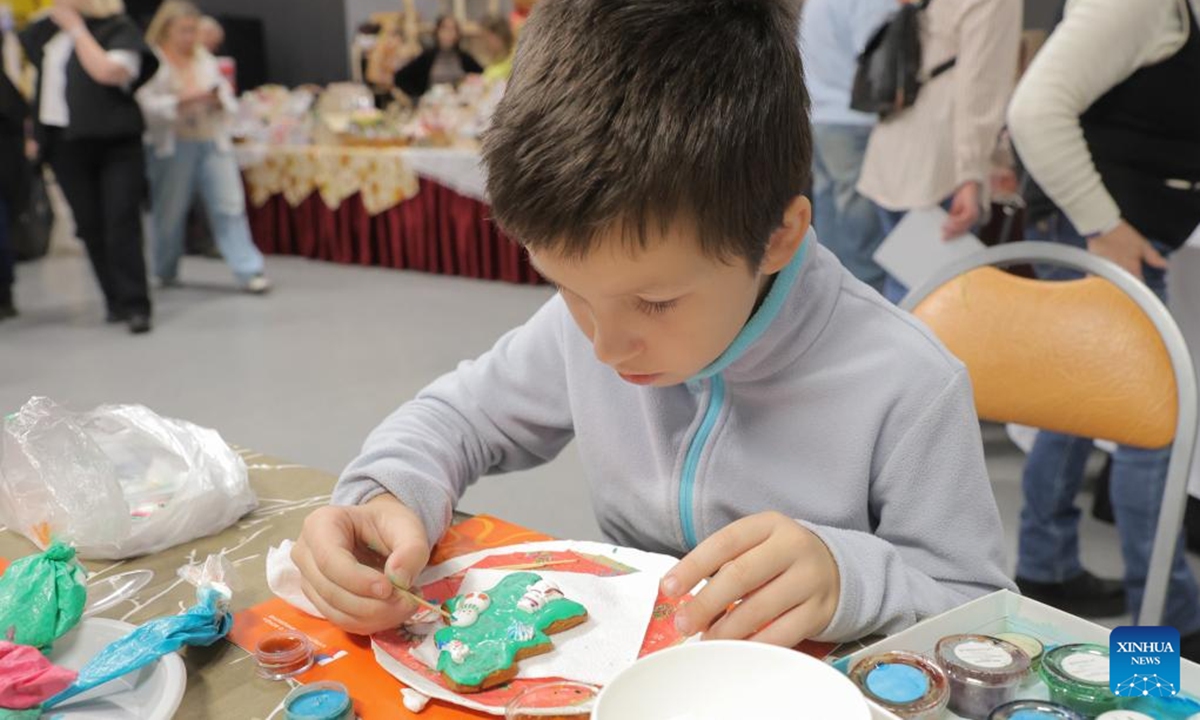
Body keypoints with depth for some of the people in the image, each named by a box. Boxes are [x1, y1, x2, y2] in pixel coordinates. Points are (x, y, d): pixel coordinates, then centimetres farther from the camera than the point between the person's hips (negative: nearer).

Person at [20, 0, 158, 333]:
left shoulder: (119, 28, -3)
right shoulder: (48, 29, 13)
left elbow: (106, 71, -20)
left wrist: (77, 28, -11)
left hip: (114, 142, -5)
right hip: (64, 142, 5)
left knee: (121, 223, -9)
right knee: (90, 227, 6)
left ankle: (135, 305, -8)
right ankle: (117, 300, 15)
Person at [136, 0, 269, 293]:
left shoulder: (204, 58, 13)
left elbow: (227, 94, 17)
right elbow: (146, 105, -10)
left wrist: (218, 98, -5)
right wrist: (181, 101, -20)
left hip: (213, 141, 3)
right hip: (172, 146, -3)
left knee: (230, 204, -5)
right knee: (170, 211, 7)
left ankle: (248, 270, -5)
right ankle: (166, 272, 25)